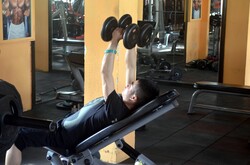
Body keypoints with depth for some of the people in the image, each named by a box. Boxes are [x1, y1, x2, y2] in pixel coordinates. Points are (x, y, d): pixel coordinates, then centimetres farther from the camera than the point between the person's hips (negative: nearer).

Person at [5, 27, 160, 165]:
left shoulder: (116, 110, -33)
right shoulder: (125, 105, -7)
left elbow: (105, 74, -37)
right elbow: (130, 67, -2)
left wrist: (114, 42, -34)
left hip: (62, 136, -10)